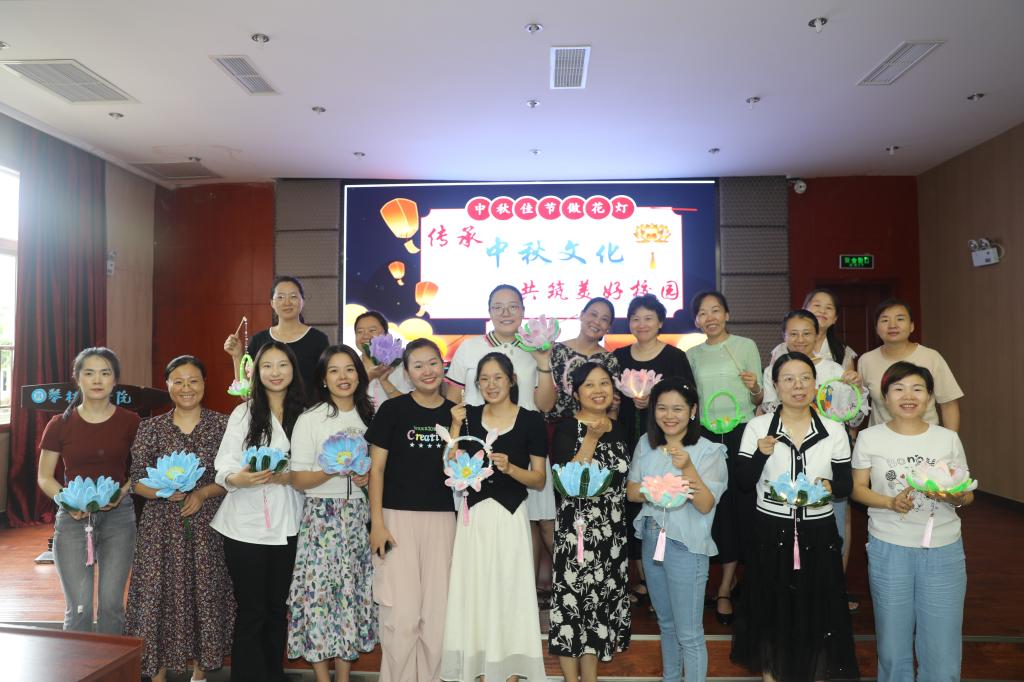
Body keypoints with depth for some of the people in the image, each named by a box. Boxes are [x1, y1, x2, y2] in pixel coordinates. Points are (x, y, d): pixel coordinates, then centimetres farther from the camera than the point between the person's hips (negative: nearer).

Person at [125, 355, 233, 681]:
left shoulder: (222, 425, 1)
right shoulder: (150, 428, 3)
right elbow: (136, 481, 2)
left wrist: (203, 493, -14)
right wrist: (163, 491, -16)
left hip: (207, 526, 0)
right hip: (162, 527, 0)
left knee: (205, 593, 4)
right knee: (158, 595, 2)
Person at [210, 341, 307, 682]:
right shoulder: (243, 413, -1)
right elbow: (223, 468, -7)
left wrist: (287, 477, -14)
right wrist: (239, 478, -27)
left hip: (285, 526, 2)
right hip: (245, 526, -2)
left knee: (278, 609, 13)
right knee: (250, 612, 4)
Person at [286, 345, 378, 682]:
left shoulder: (369, 417, 8)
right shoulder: (309, 420, -5)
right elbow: (298, 480, -7)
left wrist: (368, 475, -5)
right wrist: (334, 470, -22)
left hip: (358, 517, 4)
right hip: (321, 517, -3)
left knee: (353, 592, 7)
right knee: (320, 592, -2)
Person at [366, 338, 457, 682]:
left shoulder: (455, 413, 7)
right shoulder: (393, 409, -2)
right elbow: (376, 467, -2)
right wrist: (377, 522, -8)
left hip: (442, 519, 3)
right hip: (398, 516, -3)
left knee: (436, 611, 8)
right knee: (401, 613, -3)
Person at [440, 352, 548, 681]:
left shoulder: (531, 420, -3)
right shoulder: (469, 416, 6)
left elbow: (539, 480, -2)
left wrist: (509, 468, -18)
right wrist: (456, 427, -8)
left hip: (510, 517, -3)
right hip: (474, 516, 3)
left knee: (509, 592, 2)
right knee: (474, 593, 7)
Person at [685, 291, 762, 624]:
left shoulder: (746, 345, 3)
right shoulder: (692, 354, 11)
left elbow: (759, 399, 3)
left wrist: (755, 388, -17)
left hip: (742, 433, -2)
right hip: (706, 435, 2)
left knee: (742, 505, -1)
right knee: (718, 507, 4)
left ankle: (724, 589, 11)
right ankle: (730, 579, 22)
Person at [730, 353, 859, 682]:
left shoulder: (834, 430, 0)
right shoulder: (757, 427, -4)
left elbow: (845, 484, 3)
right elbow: (744, 482, -6)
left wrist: (830, 487, -19)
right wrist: (761, 454, -23)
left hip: (818, 533, 1)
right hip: (771, 531, -1)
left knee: (817, 607, 10)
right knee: (771, 606, 11)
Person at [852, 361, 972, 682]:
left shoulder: (948, 439, 3)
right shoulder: (869, 438, -1)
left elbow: (968, 496, 7)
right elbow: (858, 488, 2)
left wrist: (955, 496, -15)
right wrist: (891, 502, -16)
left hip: (944, 550, 1)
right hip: (889, 549, -1)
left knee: (943, 650, 3)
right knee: (893, 646, 10)